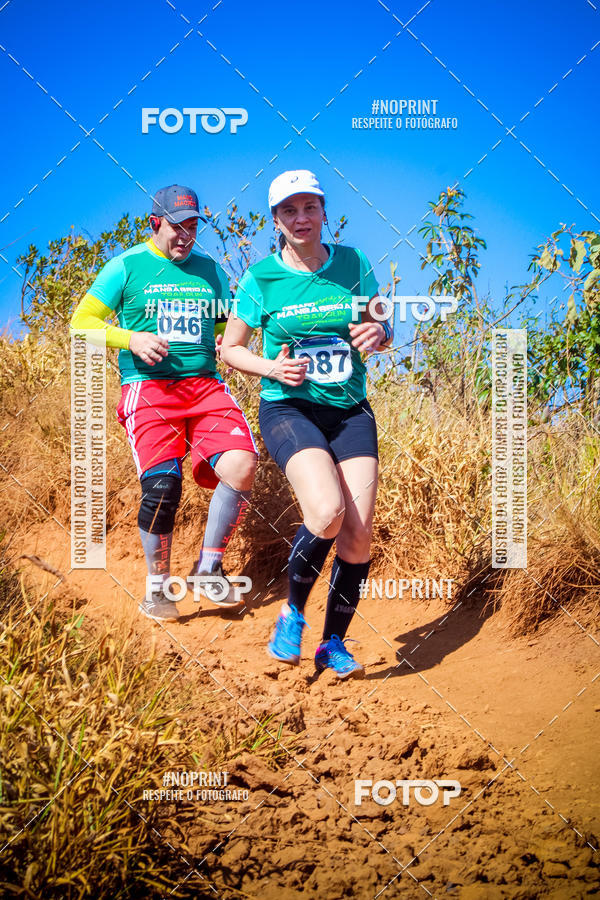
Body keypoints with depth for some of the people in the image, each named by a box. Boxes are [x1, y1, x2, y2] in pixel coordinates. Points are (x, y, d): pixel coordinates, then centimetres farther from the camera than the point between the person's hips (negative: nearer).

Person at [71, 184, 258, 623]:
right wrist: (132, 339, -10)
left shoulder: (210, 270, 17)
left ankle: (208, 569, 1)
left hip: (205, 385, 4)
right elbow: (82, 321, 6)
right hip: (148, 388, -3)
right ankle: (158, 586, 4)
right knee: (162, 484, -19)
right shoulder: (127, 266, 6)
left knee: (242, 466, -19)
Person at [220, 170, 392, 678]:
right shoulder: (261, 278, -1)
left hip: (351, 411, 3)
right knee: (327, 512, -27)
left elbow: (383, 328, 15)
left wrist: (378, 334, -10)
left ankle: (334, 645, 16)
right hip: (290, 409, -3)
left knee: (358, 535, -6)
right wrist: (272, 368, -13)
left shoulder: (352, 264, 5)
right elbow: (230, 348, 6)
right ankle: (292, 615, 0)